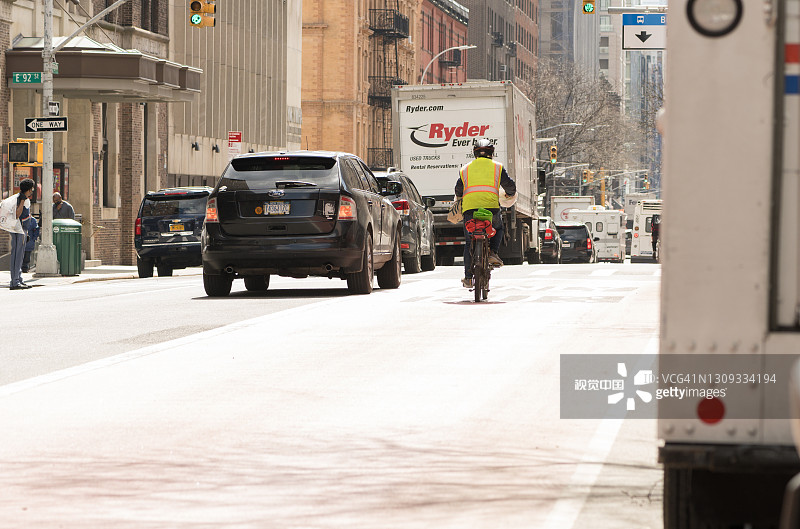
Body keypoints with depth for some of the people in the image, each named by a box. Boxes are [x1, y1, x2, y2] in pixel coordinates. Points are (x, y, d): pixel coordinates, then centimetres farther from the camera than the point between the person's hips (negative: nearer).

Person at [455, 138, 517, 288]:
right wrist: (510, 194, 35)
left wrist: (461, 200, 43)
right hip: (491, 206, -1)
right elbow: (510, 186, 12)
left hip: (469, 208, 1)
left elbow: (458, 190, 21)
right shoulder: (497, 167, 13)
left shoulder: (465, 169, 18)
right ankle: (492, 252, 4)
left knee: (469, 243, 11)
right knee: (498, 229, 30)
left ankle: (468, 277, 8)